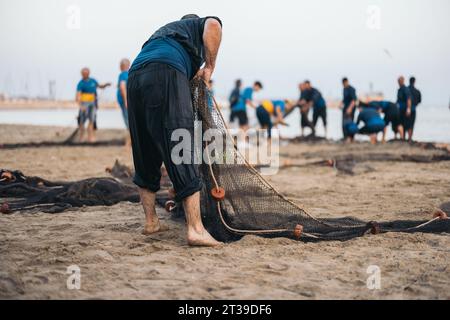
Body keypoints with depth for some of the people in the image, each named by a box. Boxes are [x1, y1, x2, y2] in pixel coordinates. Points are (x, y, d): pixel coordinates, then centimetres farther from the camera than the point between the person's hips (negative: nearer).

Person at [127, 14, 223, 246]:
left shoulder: (165, 30, 43)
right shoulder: (199, 24, 26)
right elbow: (213, 26, 1)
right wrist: (209, 66, 10)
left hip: (135, 75, 6)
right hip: (165, 73, -6)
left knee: (145, 157, 16)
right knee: (182, 156, -9)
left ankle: (150, 221, 22)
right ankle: (195, 229, -14)